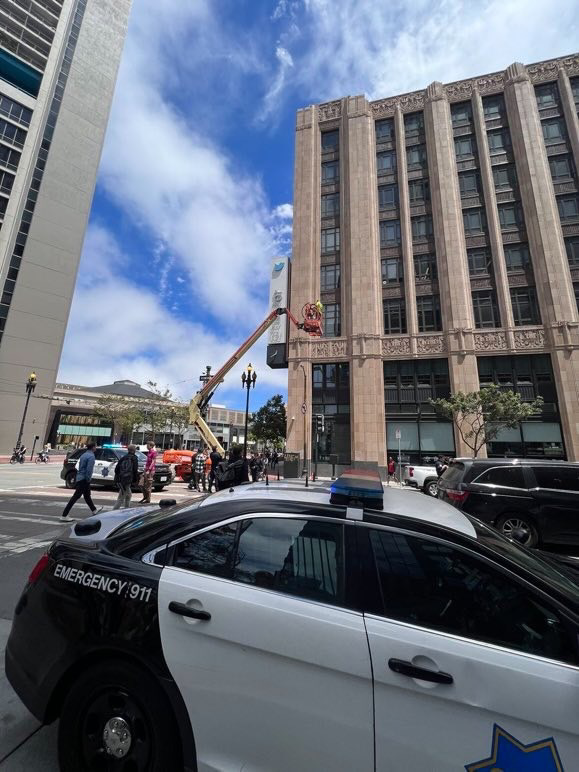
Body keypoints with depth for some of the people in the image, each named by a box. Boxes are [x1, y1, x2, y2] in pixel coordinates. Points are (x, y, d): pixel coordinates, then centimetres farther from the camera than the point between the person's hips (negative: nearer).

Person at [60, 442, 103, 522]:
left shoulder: (84, 455, 11)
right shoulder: (91, 456, -15)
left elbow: (80, 467, 15)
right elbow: (89, 469, -22)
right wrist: (88, 480, -15)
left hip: (79, 478, 10)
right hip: (84, 480, -10)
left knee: (87, 495, 20)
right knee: (75, 496, -5)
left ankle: (94, 510, 36)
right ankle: (64, 516, -2)